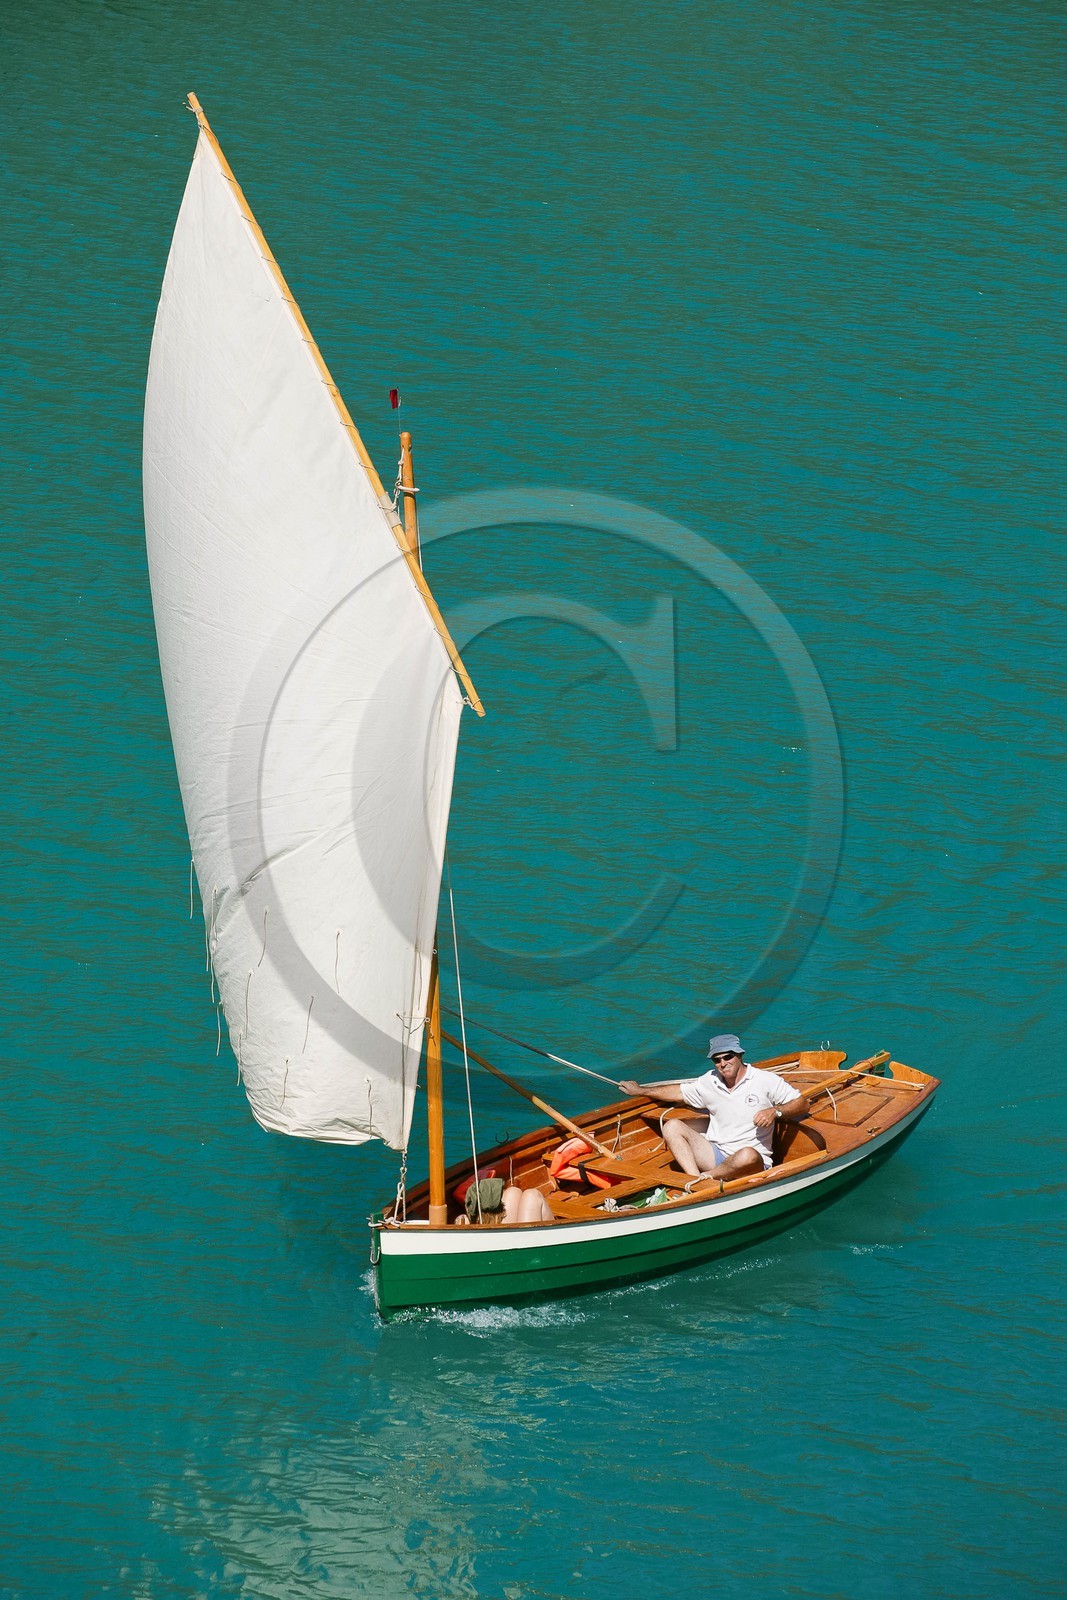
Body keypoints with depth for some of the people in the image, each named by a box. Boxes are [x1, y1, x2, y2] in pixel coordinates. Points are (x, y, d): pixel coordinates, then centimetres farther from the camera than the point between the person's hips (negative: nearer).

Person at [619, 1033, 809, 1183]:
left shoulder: (766, 1080, -2)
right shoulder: (709, 1082, 12)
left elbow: (802, 1103, -2)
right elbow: (679, 1092, 27)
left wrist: (775, 1111, -20)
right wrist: (640, 1090, 30)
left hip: (754, 1164, -5)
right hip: (715, 1155, 5)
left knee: (748, 1155, -43)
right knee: (672, 1126, -13)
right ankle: (695, 1180, -33)